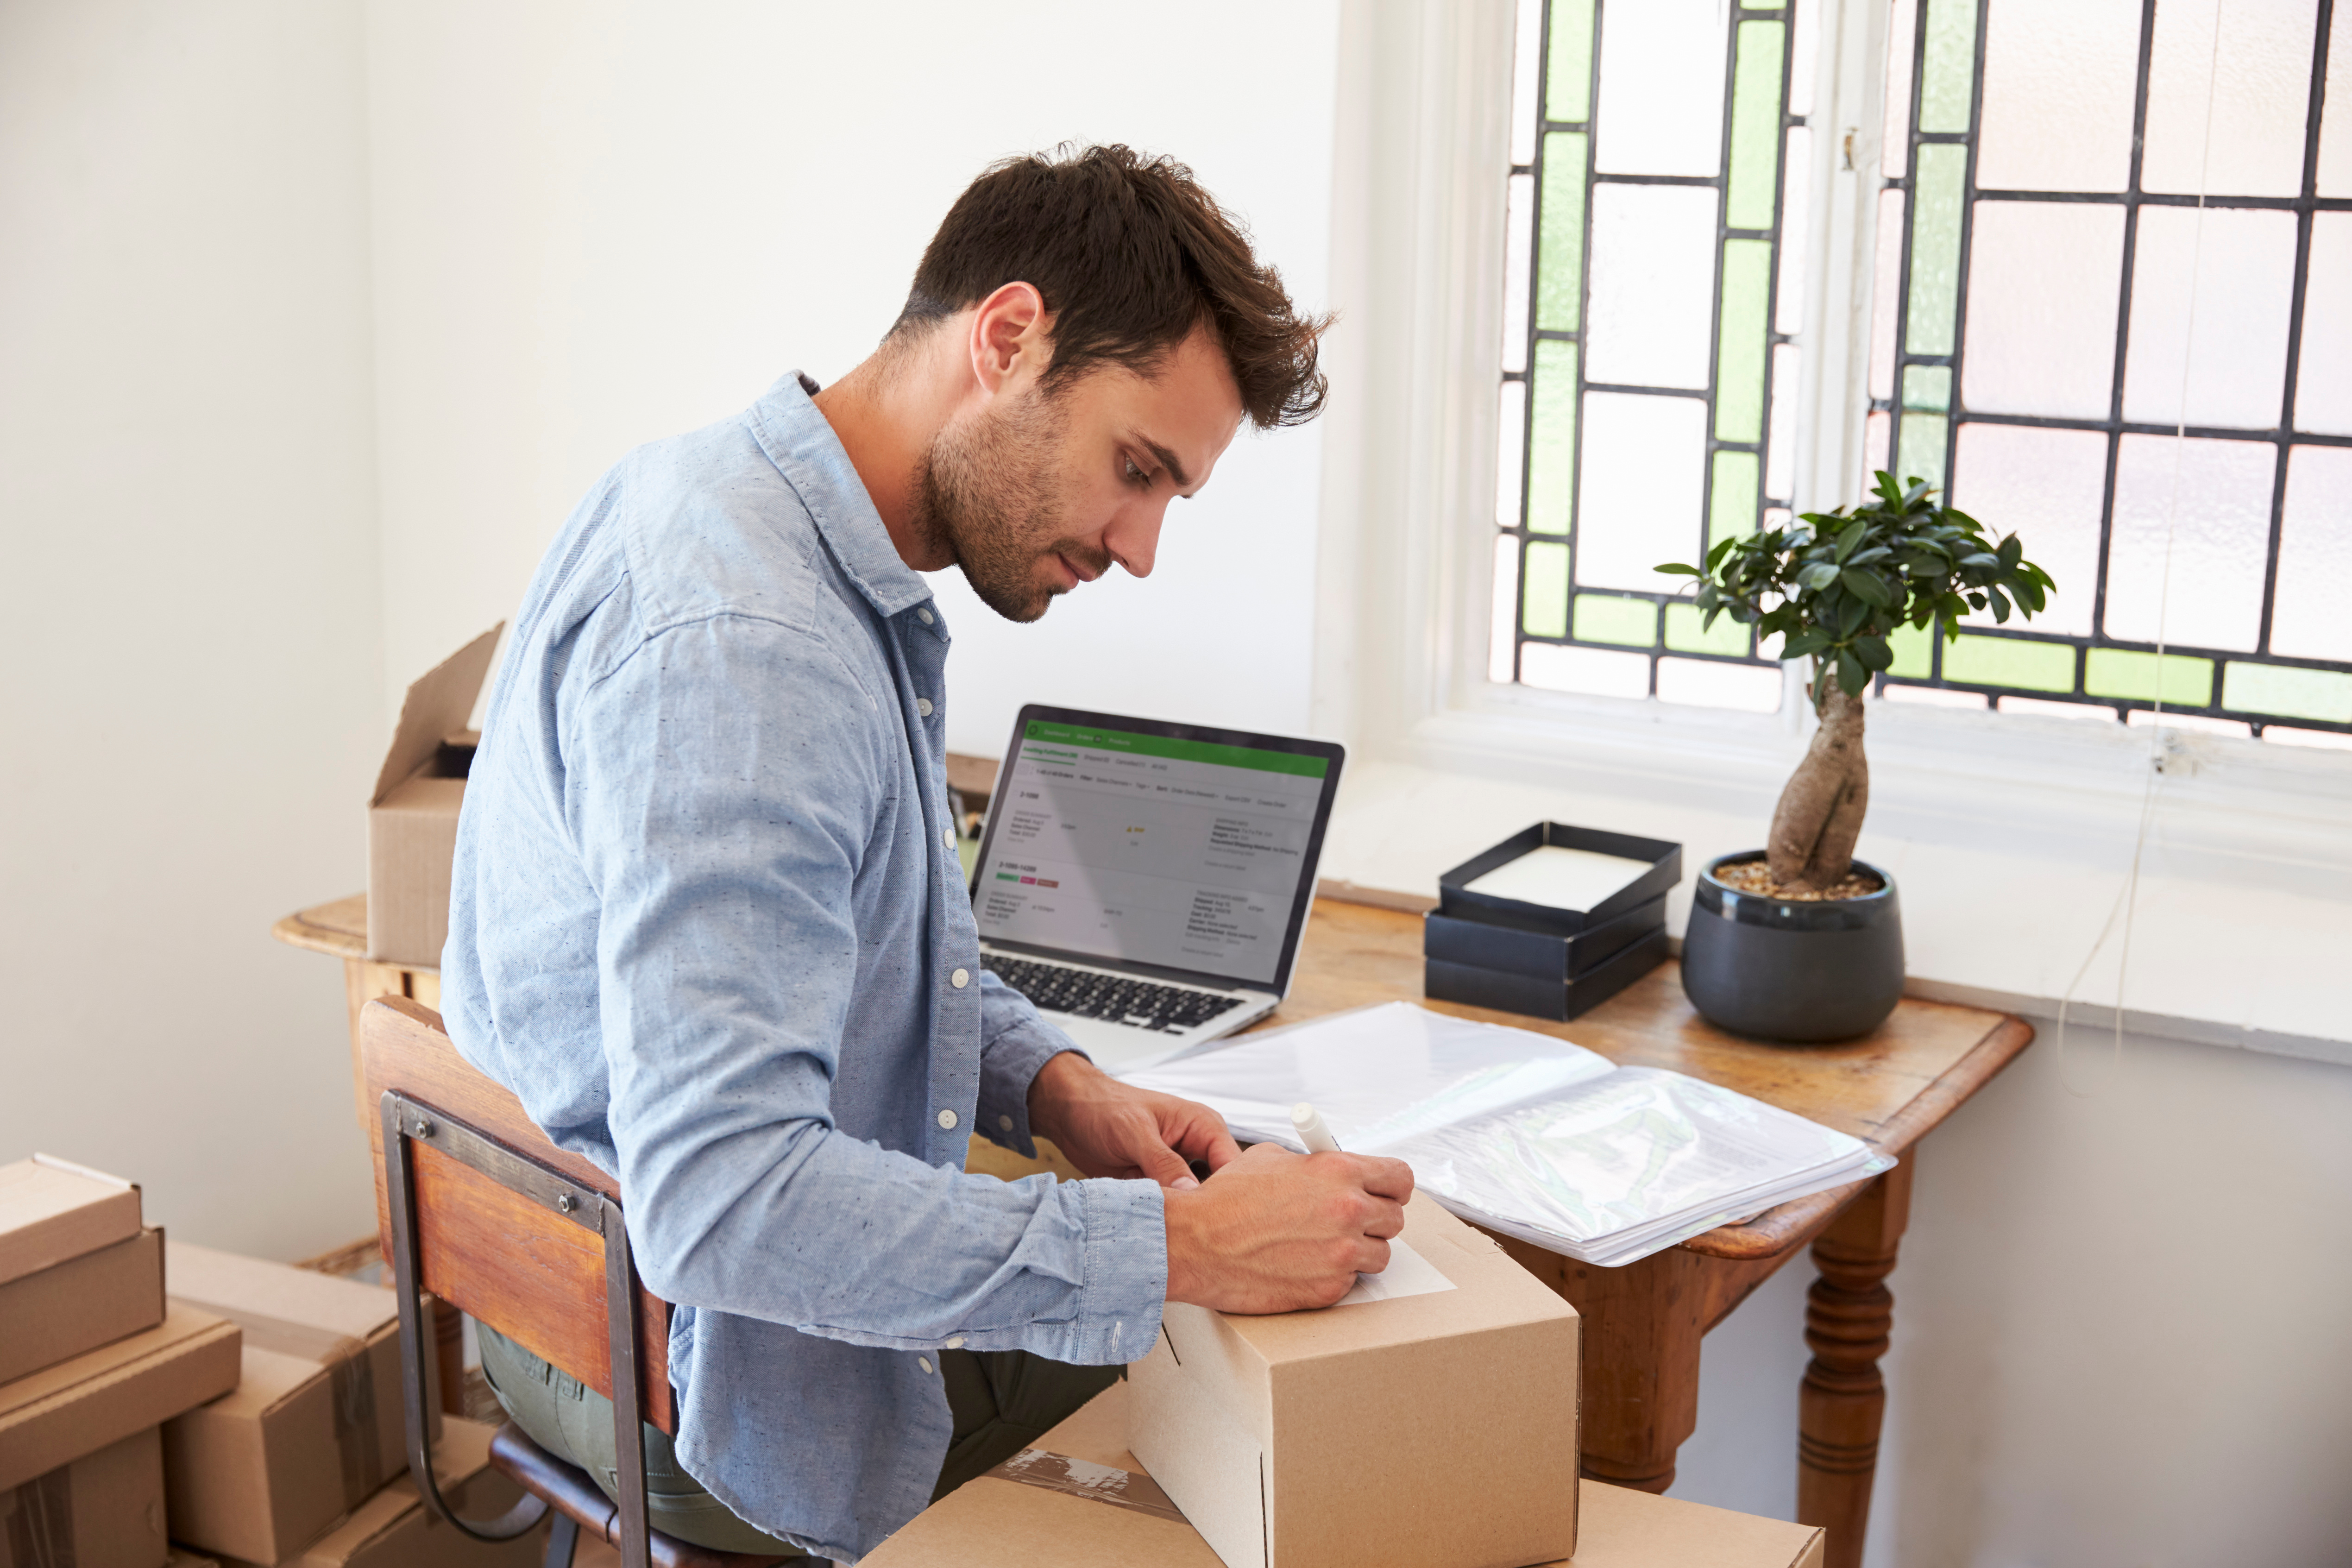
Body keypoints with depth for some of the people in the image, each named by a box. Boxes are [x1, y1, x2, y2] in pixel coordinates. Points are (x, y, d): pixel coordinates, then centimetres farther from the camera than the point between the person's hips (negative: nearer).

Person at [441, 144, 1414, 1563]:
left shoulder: (854, 579, 4)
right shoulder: (730, 643, -30)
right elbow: (722, 1195, -36)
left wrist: (1052, 1086, -2)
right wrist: (1178, 1251, -33)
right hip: (714, 1379, -9)